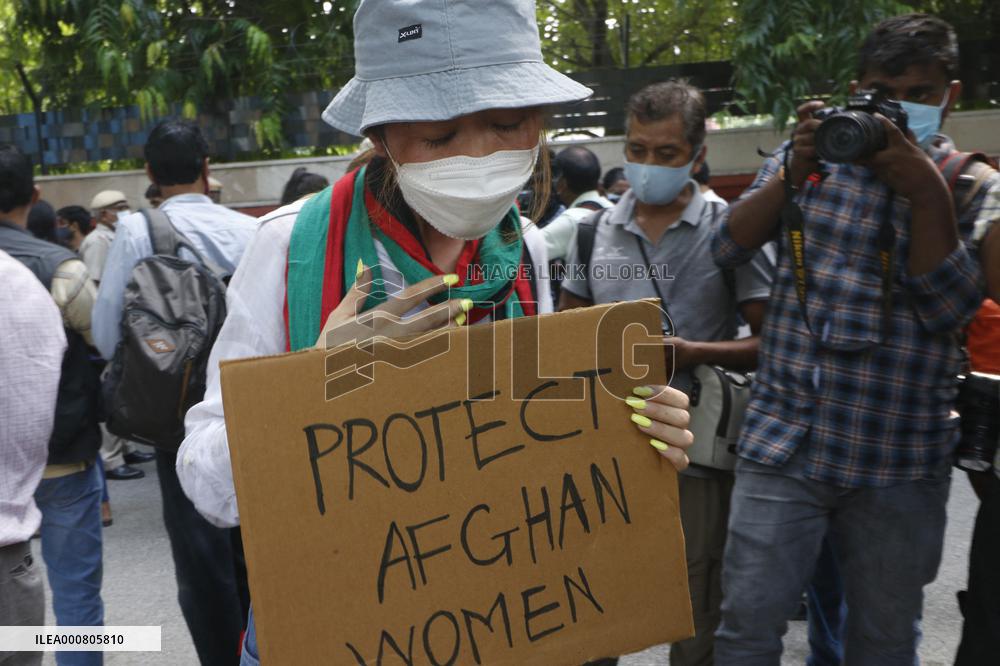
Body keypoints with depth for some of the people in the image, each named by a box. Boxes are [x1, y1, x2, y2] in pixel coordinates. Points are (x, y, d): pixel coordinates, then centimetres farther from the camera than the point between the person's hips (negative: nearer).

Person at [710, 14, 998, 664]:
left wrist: (925, 192, -17)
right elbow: (730, 246, -1)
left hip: (901, 457, 0)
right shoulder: (814, 153, 8)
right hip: (785, 437, 0)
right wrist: (795, 170, -14)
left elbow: (946, 308, -8)